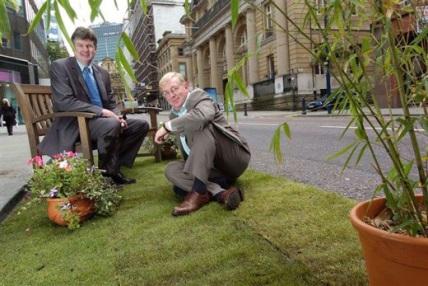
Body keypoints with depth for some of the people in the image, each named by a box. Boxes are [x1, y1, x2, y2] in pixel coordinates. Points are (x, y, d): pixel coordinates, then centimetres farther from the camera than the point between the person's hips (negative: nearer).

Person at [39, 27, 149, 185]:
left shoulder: (103, 73, 15)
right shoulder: (60, 66, -4)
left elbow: (111, 103, 17)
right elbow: (65, 102, -17)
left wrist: (117, 116, -8)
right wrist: (101, 111, -23)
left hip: (102, 120, 7)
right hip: (74, 124, -7)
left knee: (141, 124, -2)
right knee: (111, 124, -34)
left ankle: (118, 162, 1)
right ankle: (108, 172, -15)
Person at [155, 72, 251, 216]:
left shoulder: (198, 97, -7)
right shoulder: (173, 115, 13)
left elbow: (204, 115, -34)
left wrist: (168, 126, -26)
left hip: (235, 158, -7)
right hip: (212, 167, 7)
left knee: (200, 126, -29)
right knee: (171, 169, -14)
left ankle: (199, 192, -34)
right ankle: (220, 192, -31)